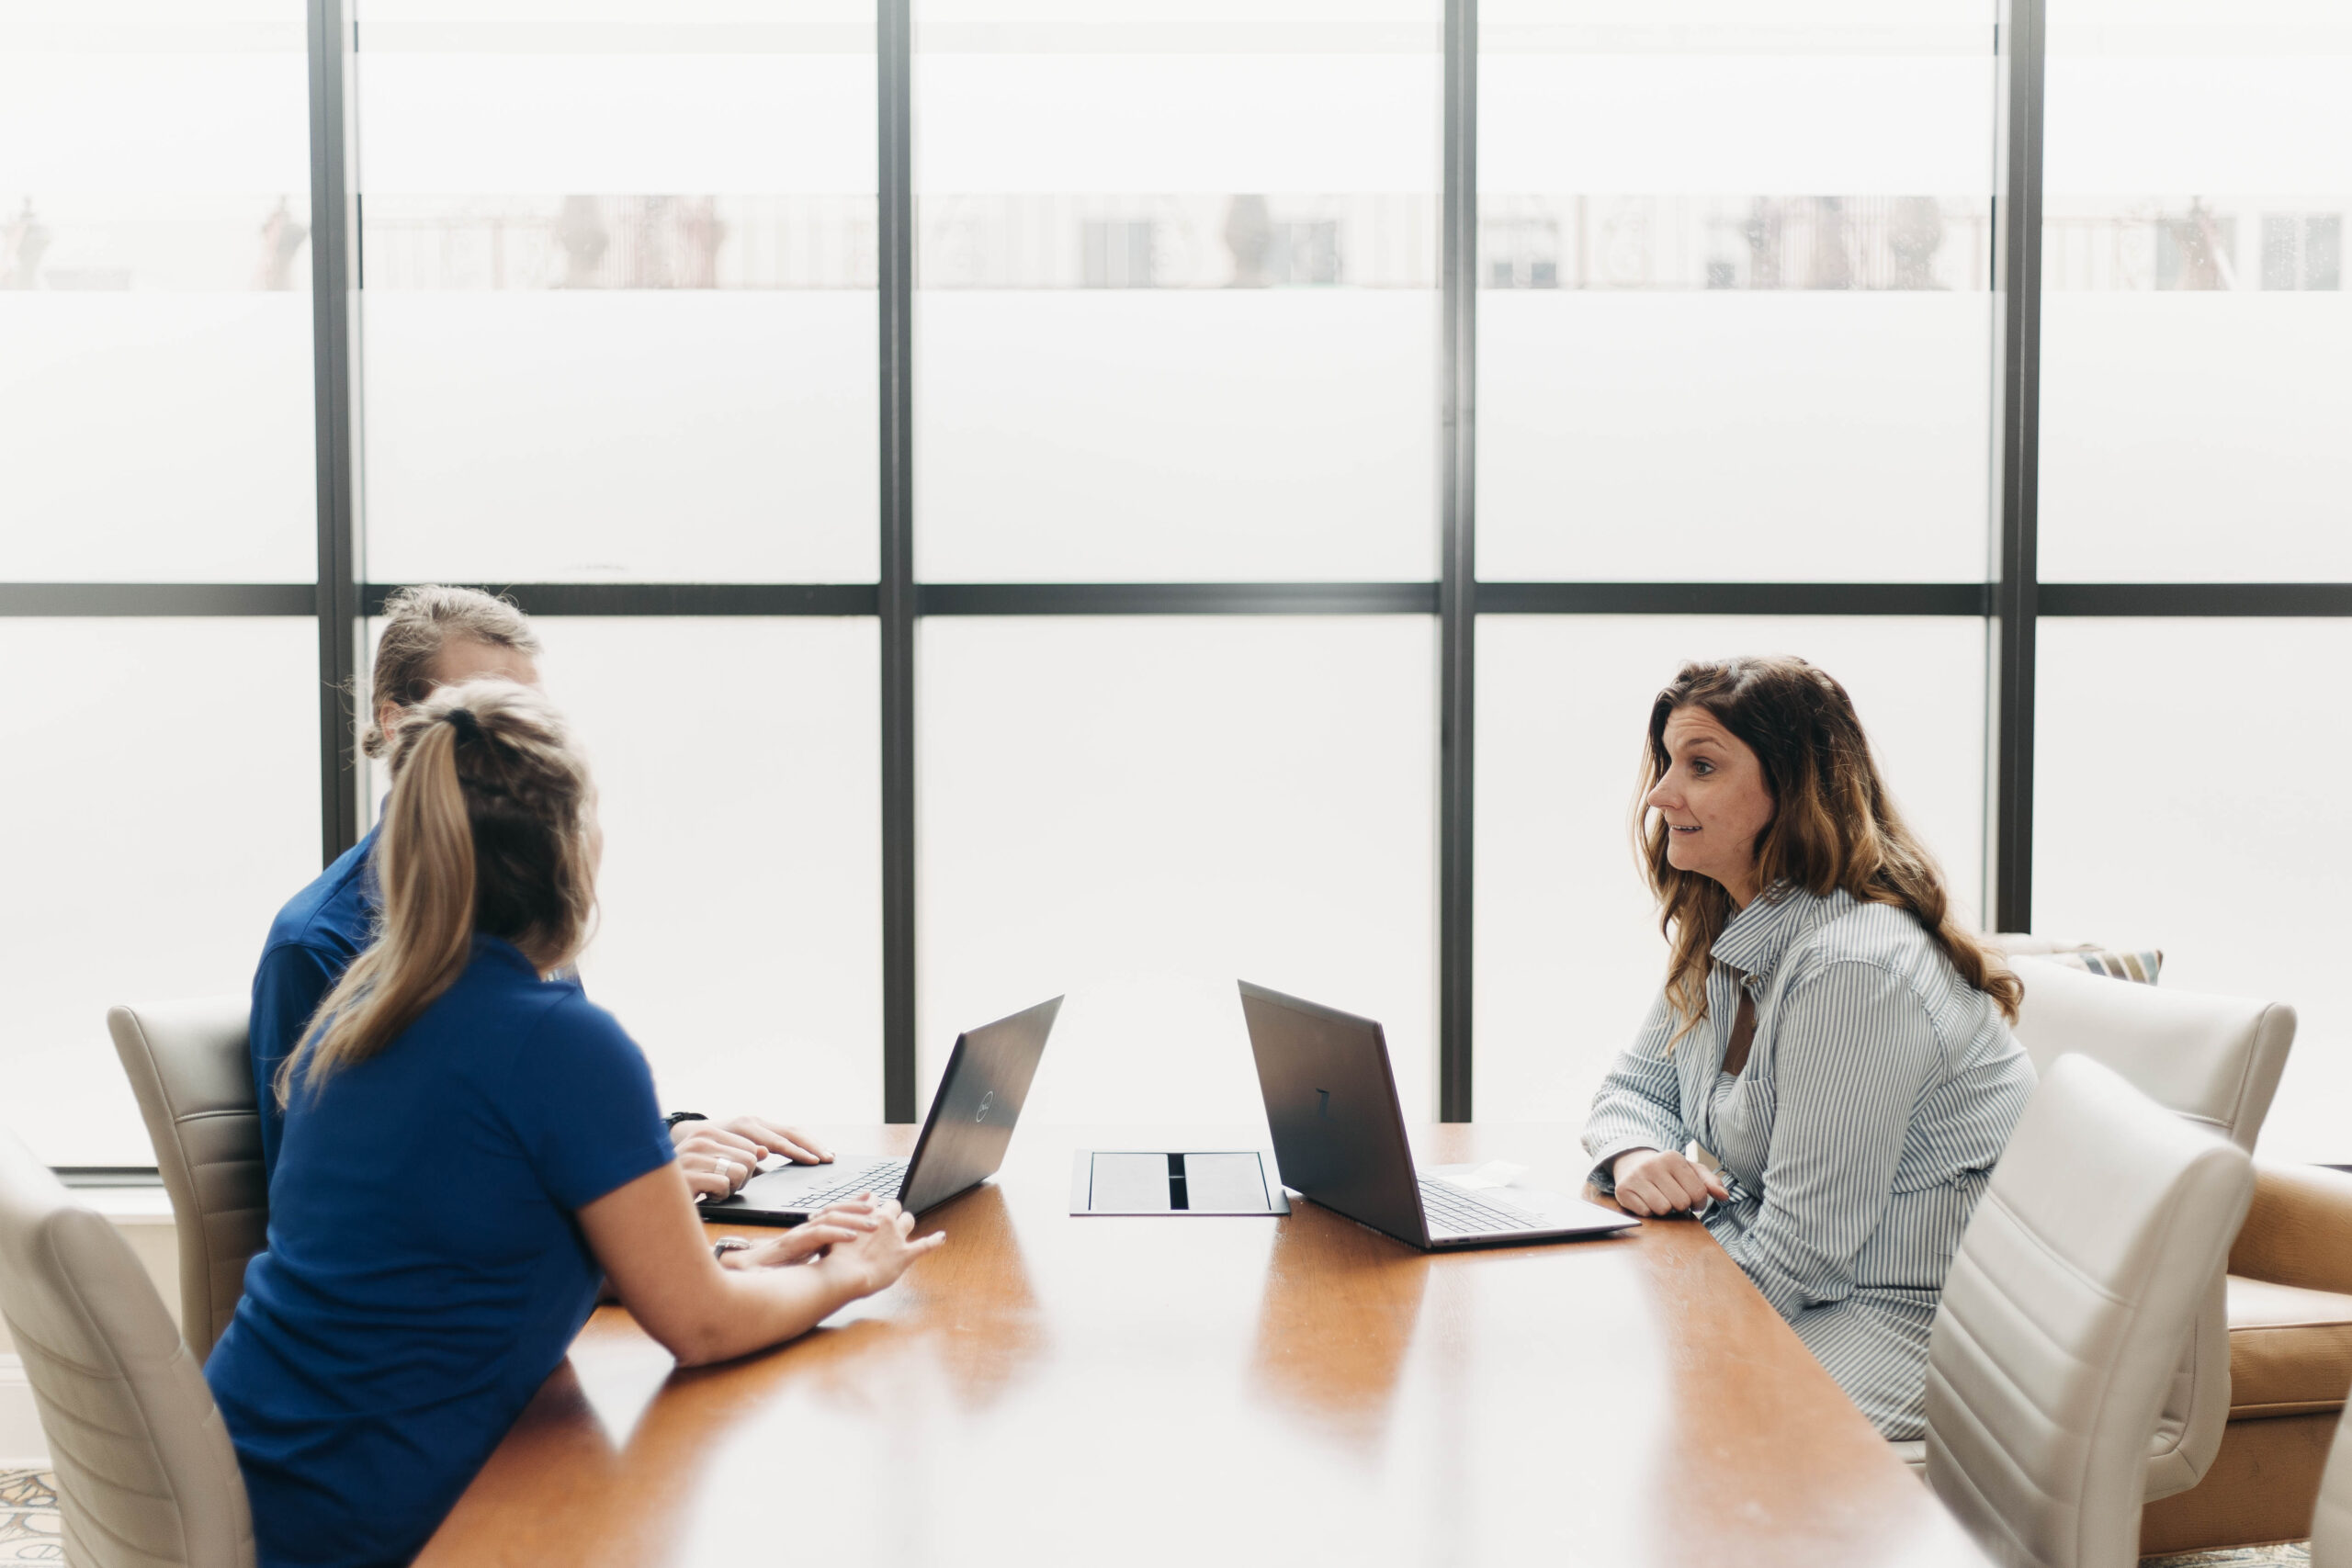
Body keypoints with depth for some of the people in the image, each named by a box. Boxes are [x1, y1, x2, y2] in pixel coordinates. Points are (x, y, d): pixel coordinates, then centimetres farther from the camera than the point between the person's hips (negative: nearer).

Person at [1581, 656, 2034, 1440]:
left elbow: (1801, 1250, -24)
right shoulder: (1725, 935, 6)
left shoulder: (1855, 967, -25)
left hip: (1916, 1320, -9)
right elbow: (1633, 1086, 16)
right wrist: (1636, 1155, -8)